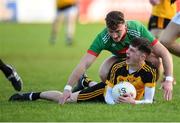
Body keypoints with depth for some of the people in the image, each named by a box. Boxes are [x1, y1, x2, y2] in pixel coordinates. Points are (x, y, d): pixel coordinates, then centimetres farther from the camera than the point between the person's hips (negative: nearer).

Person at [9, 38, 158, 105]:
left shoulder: (149, 72, -35)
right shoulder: (117, 68, -31)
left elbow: (149, 101, -32)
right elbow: (108, 94, -23)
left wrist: (134, 102, -51)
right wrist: (114, 102, -46)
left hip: (132, 100, 1)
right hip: (108, 93, -1)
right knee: (66, 99, 4)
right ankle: (32, 96, 24)